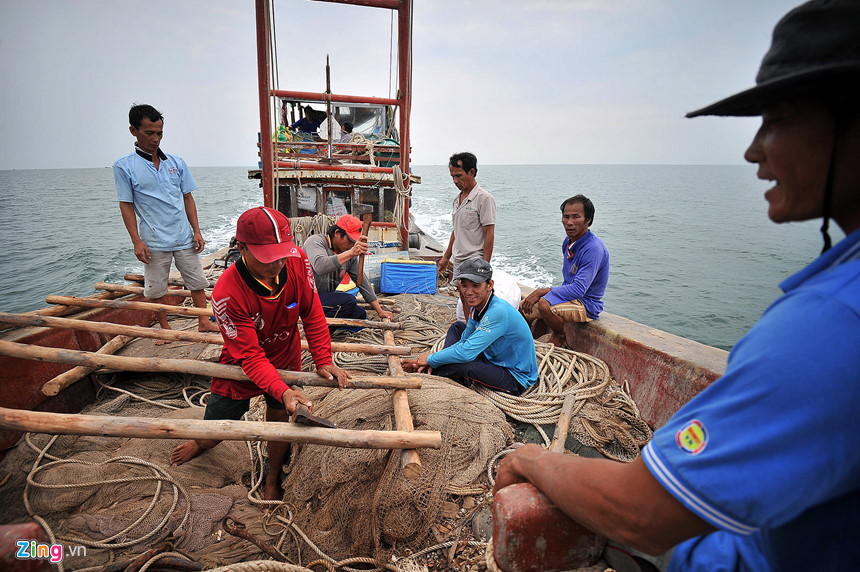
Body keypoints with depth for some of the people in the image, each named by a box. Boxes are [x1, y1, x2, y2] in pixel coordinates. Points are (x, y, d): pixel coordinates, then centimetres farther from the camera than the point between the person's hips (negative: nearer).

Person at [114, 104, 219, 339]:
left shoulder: (176, 163, 6)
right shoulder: (124, 166, -3)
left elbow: (187, 198, 9)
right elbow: (126, 205, -3)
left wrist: (196, 231, 3)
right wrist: (137, 241, -9)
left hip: (184, 237, 3)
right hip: (154, 242, -2)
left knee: (197, 282, 8)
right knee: (156, 289, 7)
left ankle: (203, 321, 21)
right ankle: (165, 328, 24)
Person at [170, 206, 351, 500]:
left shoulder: (297, 261, -26)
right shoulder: (227, 294, -35)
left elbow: (312, 314, -12)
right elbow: (250, 356, -30)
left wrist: (323, 361, -15)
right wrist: (283, 391, -43)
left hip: (286, 358, 2)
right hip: (242, 366, -2)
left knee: (279, 419, 12)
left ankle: (273, 480, 40)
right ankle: (201, 443, 52)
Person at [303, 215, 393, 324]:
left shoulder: (350, 254, 5)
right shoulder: (315, 241, -15)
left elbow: (362, 280, 9)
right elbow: (320, 267, -37)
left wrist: (380, 311, 3)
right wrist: (351, 253, -46)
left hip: (327, 297, 8)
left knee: (360, 314, -2)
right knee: (348, 301, -25)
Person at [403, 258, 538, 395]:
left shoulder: (498, 312, -31)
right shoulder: (476, 308, -2)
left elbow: (466, 352, -33)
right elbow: (463, 342, 8)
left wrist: (431, 359, -19)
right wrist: (433, 361, -7)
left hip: (516, 379, -9)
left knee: (463, 365, -32)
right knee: (457, 327, 13)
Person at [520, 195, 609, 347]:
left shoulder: (594, 249, -25)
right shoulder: (569, 241, 4)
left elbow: (579, 289, -30)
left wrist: (541, 292, -27)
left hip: (587, 305, -9)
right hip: (570, 296, 9)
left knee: (544, 305, -32)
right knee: (524, 307, 7)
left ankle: (559, 336, -5)